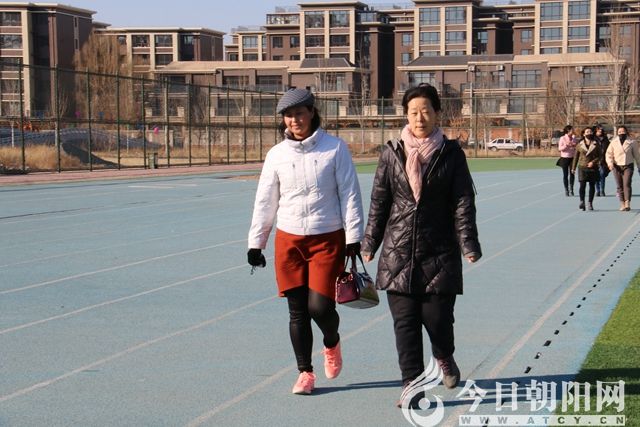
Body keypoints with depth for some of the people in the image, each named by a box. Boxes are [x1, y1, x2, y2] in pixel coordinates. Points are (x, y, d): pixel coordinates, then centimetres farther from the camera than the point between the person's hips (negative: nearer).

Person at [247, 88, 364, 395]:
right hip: (288, 240, 3)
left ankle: (331, 343, 24)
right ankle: (305, 372, 18)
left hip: (328, 239, -3)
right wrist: (255, 242, 9)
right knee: (297, 310, 4)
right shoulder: (277, 154, 5)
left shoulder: (335, 148, -2)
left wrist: (353, 237, -5)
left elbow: (349, 194, -1)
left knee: (320, 305, -10)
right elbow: (265, 202, 10)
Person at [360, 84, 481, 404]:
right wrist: (369, 244, 8)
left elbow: (463, 203, -1)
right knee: (405, 323, 0)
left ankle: (444, 357, 34)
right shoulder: (392, 153, 5)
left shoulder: (451, 154, 1)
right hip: (398, 252, 2)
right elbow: (379, 203, 9)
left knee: (437, 318, 0)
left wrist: (468, 245, -10)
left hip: (439, 253, -1)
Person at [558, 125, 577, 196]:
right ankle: (566, 190, 11)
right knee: (565, 175, 3)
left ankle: (571, 190, 10)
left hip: (572, 158, 3)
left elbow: (576, 147, 14)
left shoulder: (573, 138, 6)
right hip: (565, 158, -3)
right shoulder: (562, 138, -6)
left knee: (572, 174, 1)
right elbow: (560, 148, -8)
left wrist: (575, 145, -8)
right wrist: (566, 145, -22)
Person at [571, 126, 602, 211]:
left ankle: (590, 203, 11)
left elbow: (600, 156, 3)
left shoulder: (596, 144, 4)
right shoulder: (580, 145, 5)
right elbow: (576, 156, 10)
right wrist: (573, 168, 11)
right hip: (582, 167, -1)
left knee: (592, 185, 4)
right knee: (582, 185, -12)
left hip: (593, 168, 1)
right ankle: (582, 201, -4)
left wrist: (593, 162, -13)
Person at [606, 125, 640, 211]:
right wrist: (610, 163, -13)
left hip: (628, 166, -2)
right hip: (617, 166, 2)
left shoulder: (632, 142, 3)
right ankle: (622, 204, 11)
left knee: (627, 184, -16)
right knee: (620, 186, 4)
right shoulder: (614, 142, 5)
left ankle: (627, 204, -22)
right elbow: (609, 153, 5)